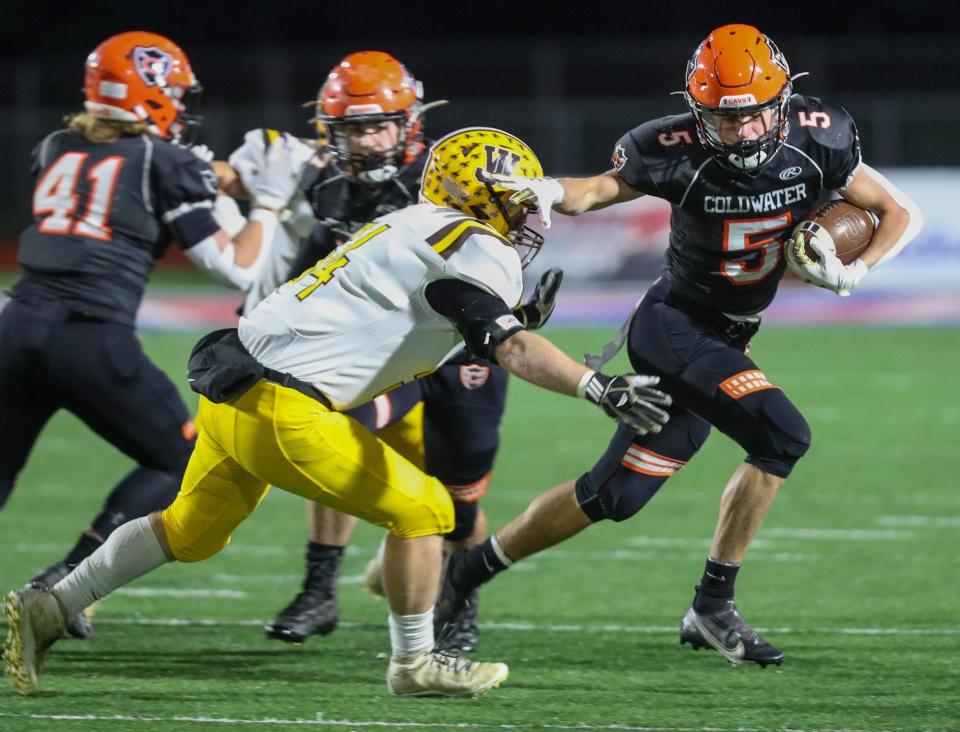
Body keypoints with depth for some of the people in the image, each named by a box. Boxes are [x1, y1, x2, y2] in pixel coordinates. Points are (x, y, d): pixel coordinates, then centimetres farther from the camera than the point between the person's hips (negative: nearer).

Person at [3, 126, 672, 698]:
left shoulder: (411, 231, 18)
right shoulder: (470, 250, -10)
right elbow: (510, 346, -21)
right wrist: (599, 389, -29)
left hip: (233, 394, 10)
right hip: (281, 410, -10)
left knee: (191, 532, 24)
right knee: (421, 509, 1)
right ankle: (415, 662, 10)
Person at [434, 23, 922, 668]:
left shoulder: (815, 141, -9)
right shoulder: (680, 154, -19)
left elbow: (901, 214, 0)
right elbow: (599, 190, -5)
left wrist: (855, 271, -17)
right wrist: (548, 193, -27)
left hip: (723, 340, 6)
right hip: (676, 325, -6)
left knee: (615, 495, 7)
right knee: (782, 437, -23)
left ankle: (471, 569, 23)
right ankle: (713, 609, -11)